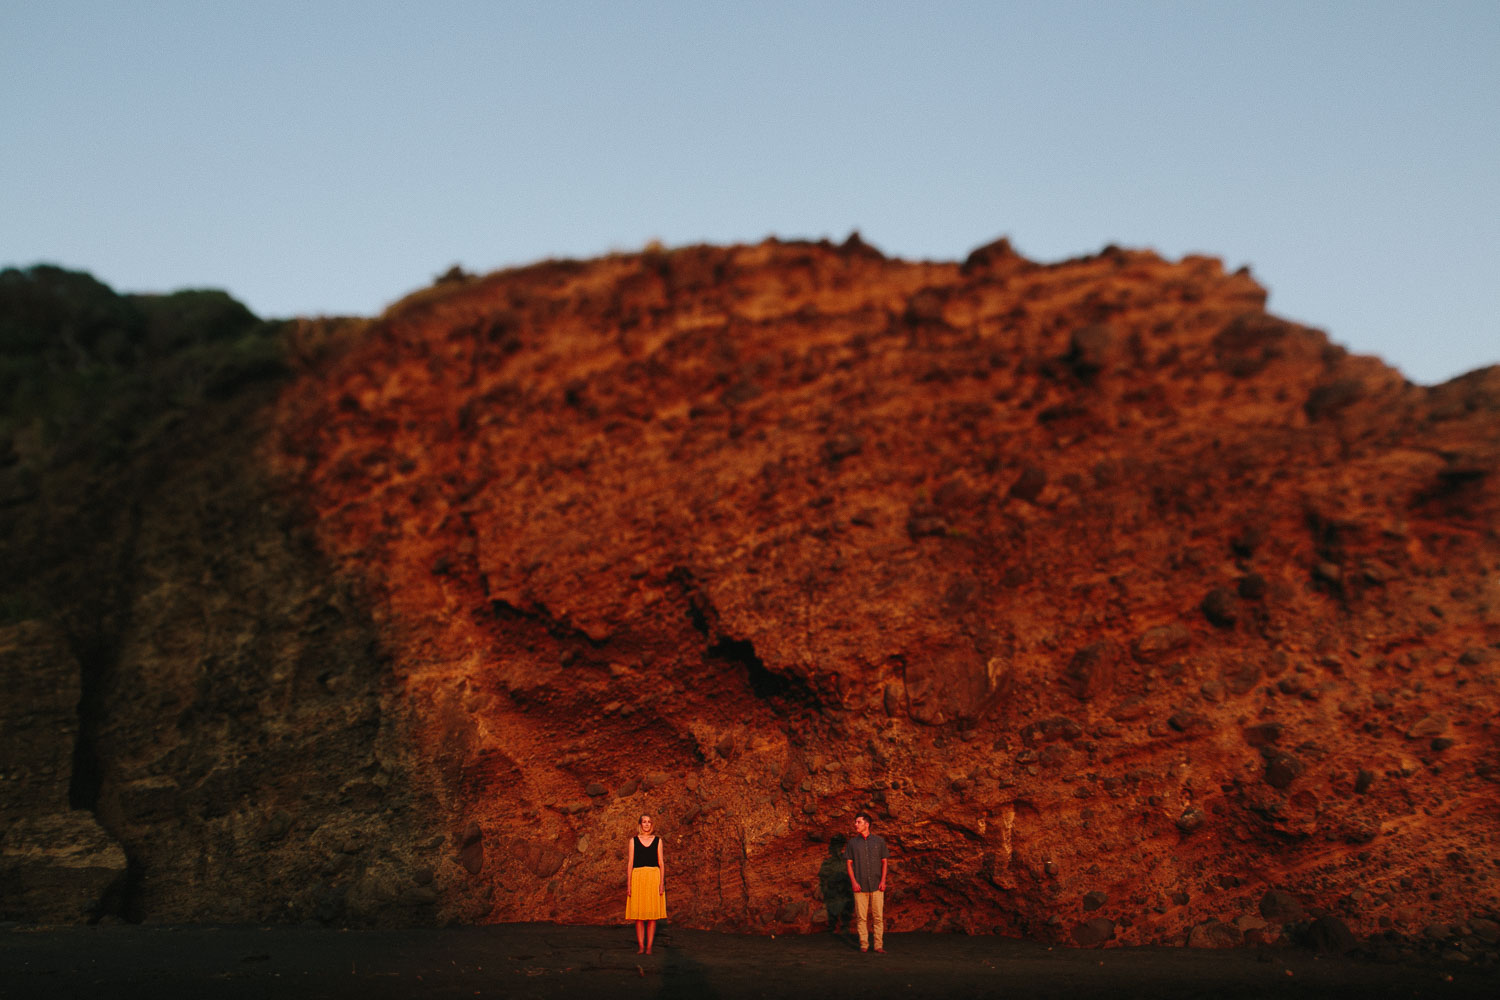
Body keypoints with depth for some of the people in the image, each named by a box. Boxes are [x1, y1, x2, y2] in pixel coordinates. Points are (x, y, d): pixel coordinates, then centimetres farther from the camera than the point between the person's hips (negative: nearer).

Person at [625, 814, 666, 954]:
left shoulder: (657, 840, 9)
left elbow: (661, 863, 7)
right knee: (638, 915, -2)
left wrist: (662, 883, -2)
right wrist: (628, 884, -1)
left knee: (653, 915, -2)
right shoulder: (633, 841, 8)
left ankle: (649, 947, 2)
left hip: (654, 877, 0)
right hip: (638, 877, 0)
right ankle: (641, 946, 3)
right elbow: (630, 863, 5)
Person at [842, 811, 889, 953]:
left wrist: (883, 881, -2)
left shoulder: (879, 841, 6)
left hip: (876, 885, 0)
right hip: (859, 885, 0)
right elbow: (849, 863, 6)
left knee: (878, 917, -2)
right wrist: (853, 881, -5)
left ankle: (879, 945, 3)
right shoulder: (852, 842, 7)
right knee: (861, 917, 0)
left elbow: (885, 861, 8)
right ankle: (864, 944, 8)